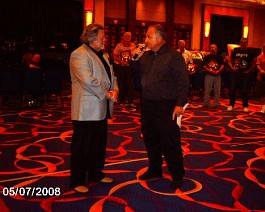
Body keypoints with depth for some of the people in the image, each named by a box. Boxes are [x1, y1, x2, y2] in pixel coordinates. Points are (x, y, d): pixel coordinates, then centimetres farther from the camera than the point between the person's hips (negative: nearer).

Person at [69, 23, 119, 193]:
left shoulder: (103, 55, 16)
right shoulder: (79, 55, -15)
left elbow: (111, 76, 17)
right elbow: (88, 81, -24)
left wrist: (115, 90, -4)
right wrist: (106, 94, -17)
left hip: (102, 109, 9)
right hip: (86, 110, -9)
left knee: (99, 144, 19)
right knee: (81, 147, 1)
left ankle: (95, 173, 35)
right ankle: (77, 181, 14)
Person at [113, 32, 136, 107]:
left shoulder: (133, 45, 7)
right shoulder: (119, 45, 0)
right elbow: (114, 56, -2)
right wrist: (121, 61, -16)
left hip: (130, 67, 2)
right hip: (120, 67, -1)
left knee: (130, 84, 0)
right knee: (121, 84, 5)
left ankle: (130, 101, 7)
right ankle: (121, 101, 15)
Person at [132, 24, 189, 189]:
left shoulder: (174, 56, -9)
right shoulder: (146, 55, 12)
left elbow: (183, 82, -12)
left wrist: (180, 104, -18)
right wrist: (136, 59, 3)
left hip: (166, 106, -7)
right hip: (147, 104, 7)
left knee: (170, 143, -2)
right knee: (150, 139, 17)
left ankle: (177, 175, 13)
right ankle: (154, 169, 34)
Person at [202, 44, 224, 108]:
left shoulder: (219, 57, 11)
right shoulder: (207, 57, 7)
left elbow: (222, 65, 4)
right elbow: (204, 66, 1)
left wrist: (218, 71, -14)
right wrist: (209, 70, -16)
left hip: (217, 75, 2)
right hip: (209, 75, -1)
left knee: (217, 91, 4)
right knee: (207, 90, -2)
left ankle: (216, 104, 11)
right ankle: (206, 103, 4)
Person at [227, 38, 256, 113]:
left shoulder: (249, 52, 3)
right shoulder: (235, 51, 5)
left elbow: (254, 64, 6)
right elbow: (230, 61, 11)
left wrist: (249, 71, -4)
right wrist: (232, 67, -7)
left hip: (245, 74, -1)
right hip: (235, 72, 1)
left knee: (245, 90, 0)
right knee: (233, 89, 0)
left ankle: (245, 106, 7)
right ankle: (231, 105, 8)